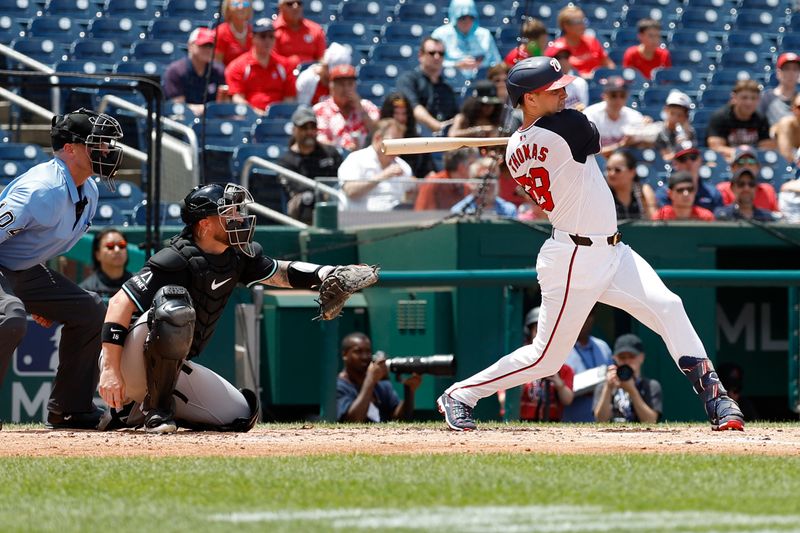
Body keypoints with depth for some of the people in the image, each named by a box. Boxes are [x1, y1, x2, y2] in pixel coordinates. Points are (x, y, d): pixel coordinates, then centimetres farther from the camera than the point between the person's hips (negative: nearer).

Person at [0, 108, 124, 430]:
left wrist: (42, 298, 19)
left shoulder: (89, 191, 5)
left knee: (89, 311, 8)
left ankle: (69, 409, 14)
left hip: (26, 270, 10)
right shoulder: (43, 189, -27)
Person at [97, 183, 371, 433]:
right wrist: (110, 371, -33)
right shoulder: (176, 260, -23)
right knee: (175, 306, -35)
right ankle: (156, 411, -20)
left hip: (174, 368, 9)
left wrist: (329, 274, -3)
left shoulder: (237, 257, 2)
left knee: (241, 416, 4)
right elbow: (120, 304, -26)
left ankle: (135, 412, 11)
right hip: (131, 359, -9)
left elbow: (281, 273, 16)